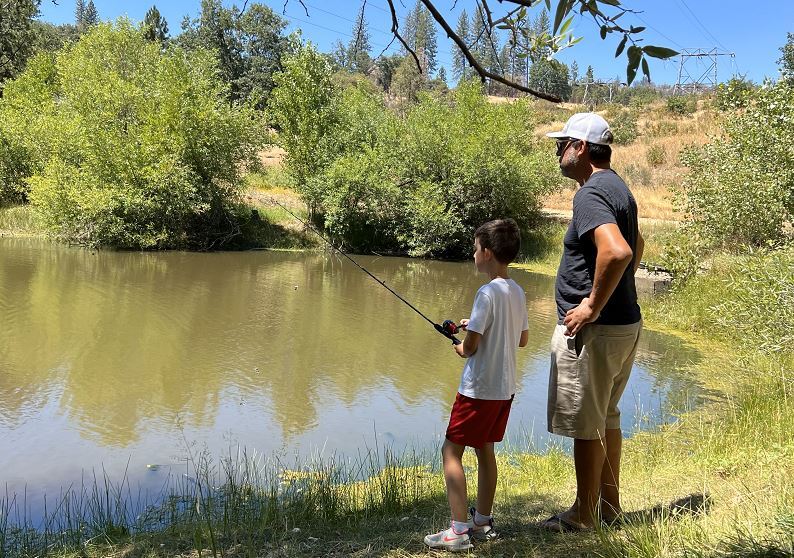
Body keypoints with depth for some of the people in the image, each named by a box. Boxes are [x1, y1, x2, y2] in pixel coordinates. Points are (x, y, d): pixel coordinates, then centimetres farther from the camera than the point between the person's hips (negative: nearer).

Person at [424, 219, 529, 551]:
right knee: (484, 449, 18)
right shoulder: (518, 292, 7)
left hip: (479, 389, -9)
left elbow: (470, 345, -20)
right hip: (505, 387, 9)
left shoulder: (488, 293, -19)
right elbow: (522, 339, 18)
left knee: (451, 450, -2)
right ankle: (482, 523, 26)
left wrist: (461, 347, 3)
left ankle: (458, 532, -3)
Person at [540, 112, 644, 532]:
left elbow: (617, 251, -35)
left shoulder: (591, 194, -18)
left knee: (584, 423, 0)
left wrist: (593, 306, -24)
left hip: (593, 329, -10)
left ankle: (584, 515, 12)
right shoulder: (618, 188, 14)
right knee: (607, 417, 19)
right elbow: (636, 245, 31)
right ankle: (609, 504, 30)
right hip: (625, 322, 10)